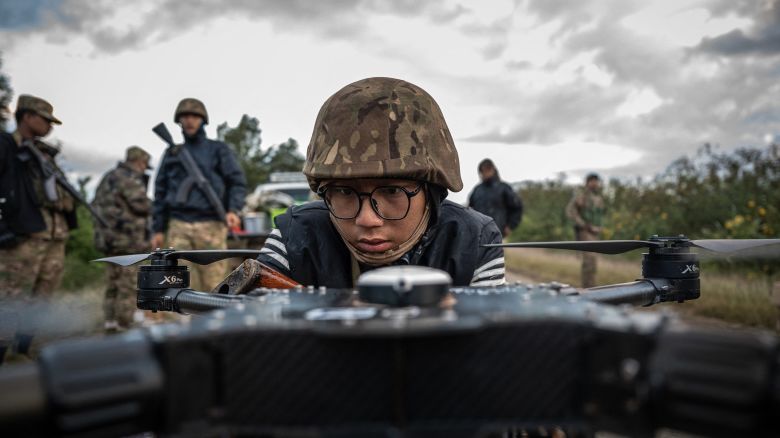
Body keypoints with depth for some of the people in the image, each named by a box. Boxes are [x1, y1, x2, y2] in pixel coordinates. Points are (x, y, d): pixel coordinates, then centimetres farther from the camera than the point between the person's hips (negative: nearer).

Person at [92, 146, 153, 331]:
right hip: (127, 240, -10)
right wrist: (151, 204, 1)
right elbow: (142, 205, -19)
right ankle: (125, 325, -1)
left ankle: (110, 321, 23)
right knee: (128, 286, -4)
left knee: (113, 282, 16)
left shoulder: (108, 177, 17)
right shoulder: (130, 178, -14)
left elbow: (95, 204, 21)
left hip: (108, 238, 10)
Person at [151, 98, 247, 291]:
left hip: (211, 226, -2)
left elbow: (238, 181, 2)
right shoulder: (171, 154, 19)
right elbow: (160, 192, 19)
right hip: (178, 226, 3)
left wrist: (233, 210, -15)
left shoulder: (218, 150, 11)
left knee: (212, 285, -4)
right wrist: (158, 229, 12)